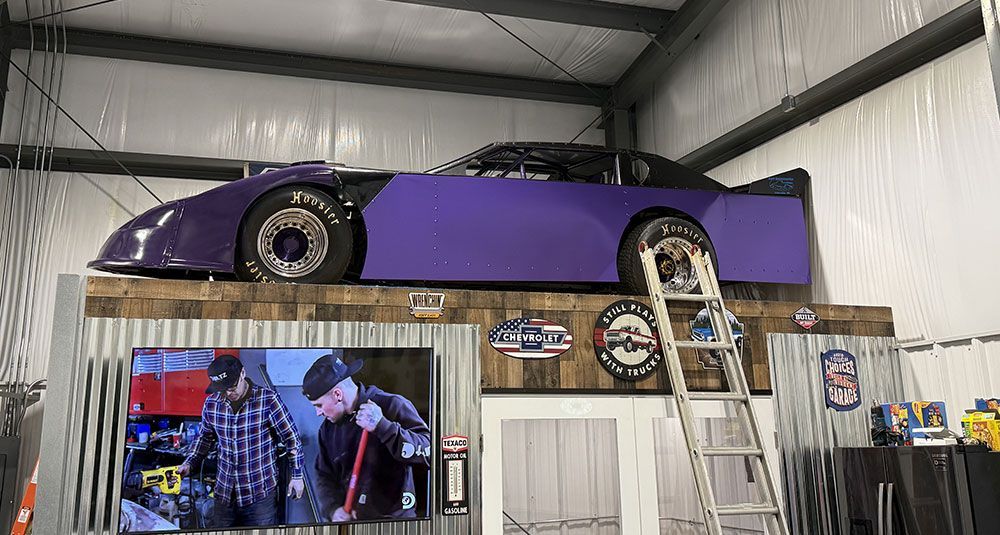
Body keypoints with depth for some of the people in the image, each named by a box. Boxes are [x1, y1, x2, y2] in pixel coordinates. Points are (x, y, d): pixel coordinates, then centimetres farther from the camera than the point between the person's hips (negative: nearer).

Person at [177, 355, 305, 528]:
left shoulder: (268, 400, -15)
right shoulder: (211, 403, -1)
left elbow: (292, 439, -7)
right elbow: (205, 438, 18)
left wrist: (297, 476, -5)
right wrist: (188, 464, 4)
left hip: (260, 493, -4)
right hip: (224, 492, 5)